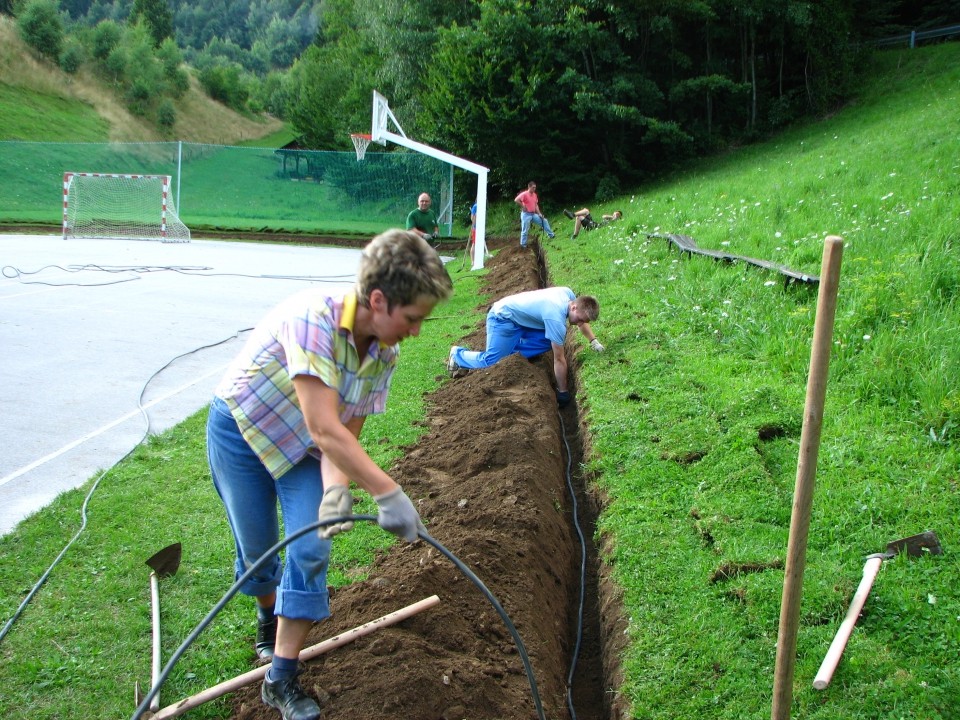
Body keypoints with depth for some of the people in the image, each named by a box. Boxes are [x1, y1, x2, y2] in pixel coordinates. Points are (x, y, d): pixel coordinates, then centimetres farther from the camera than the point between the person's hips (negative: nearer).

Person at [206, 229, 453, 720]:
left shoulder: (384, 353, -16)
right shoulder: (312, 318, -38)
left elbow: (346, 434, -14)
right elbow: (324, 428, -43)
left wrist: (336, 486, -34)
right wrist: (389, 494, -45)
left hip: (303, 446, 5)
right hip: (241, 428, -4)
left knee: (311, 548, -9)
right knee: (257, 546, 7)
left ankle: (281, 680, 4)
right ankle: (269, 617, 41)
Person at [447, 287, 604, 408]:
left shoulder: (568, 293, -11)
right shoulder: (556, 319, -33)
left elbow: (581, 320, 14)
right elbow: (559, 360, -26)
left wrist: (593, 340, 6)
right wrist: (563, 392, -18)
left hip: (519, 318, 9)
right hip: (502, 318, -9)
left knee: (550, 340, -6)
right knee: (491, 360, -17)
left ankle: (507, 349, 3)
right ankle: (458, 355, 9)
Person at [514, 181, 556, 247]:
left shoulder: (535, 195, 9)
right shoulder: (524, 194, -14)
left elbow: (536, 205, 14)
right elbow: (516, 200, -24)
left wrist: (539, 213, 4)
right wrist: (523, 206, -16)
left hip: (533, 214, 7)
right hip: (526, 214, -7)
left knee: (544, 221, 5)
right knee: (525, 230, -4)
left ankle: (551, 235, 13)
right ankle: (523, 244, 7)